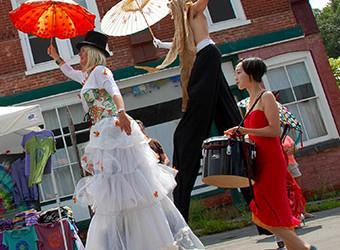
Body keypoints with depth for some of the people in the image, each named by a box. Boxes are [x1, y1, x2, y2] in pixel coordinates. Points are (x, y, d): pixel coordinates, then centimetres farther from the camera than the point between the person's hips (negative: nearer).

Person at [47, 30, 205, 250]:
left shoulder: (100, 71, -5)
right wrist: (57, 58, 49)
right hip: (103, 135, 9)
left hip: (115, 131, -9)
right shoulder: (86, 75, 22)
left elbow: (115, 91, -24)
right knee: (111, 188, 6)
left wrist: (121, 112, -41)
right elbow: (71, 73, 46)